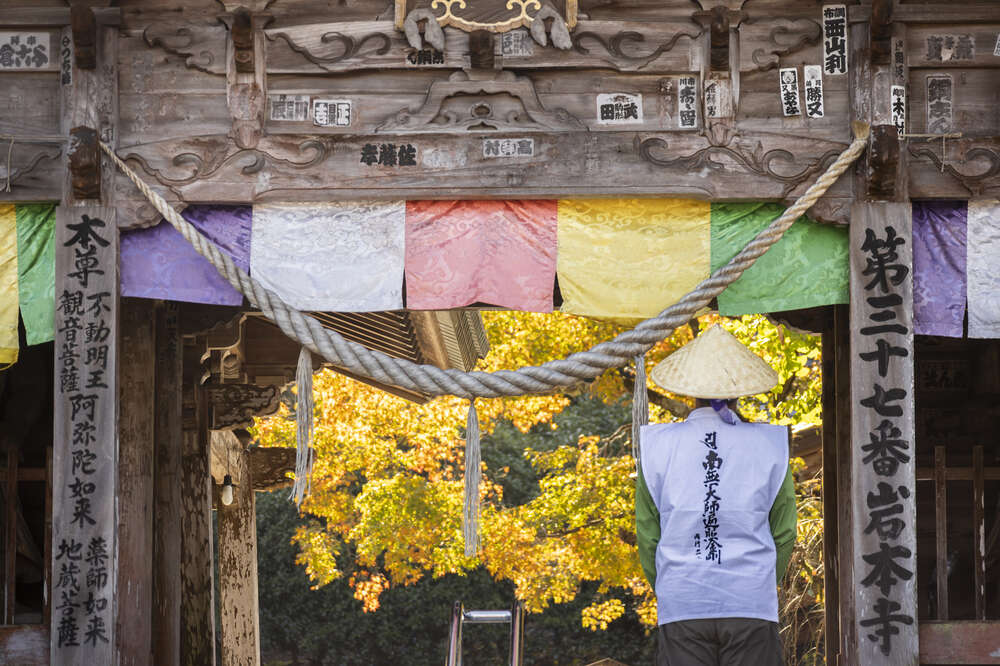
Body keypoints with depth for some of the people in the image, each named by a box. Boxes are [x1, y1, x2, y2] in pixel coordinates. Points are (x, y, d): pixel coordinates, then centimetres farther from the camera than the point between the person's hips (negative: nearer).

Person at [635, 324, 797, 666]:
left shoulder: (658, 445, 2)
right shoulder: (769, 446, 3)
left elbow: (647, 535, 7)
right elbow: (784, 534, 9)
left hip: (681, 610, 0)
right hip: (752, 609, 0)